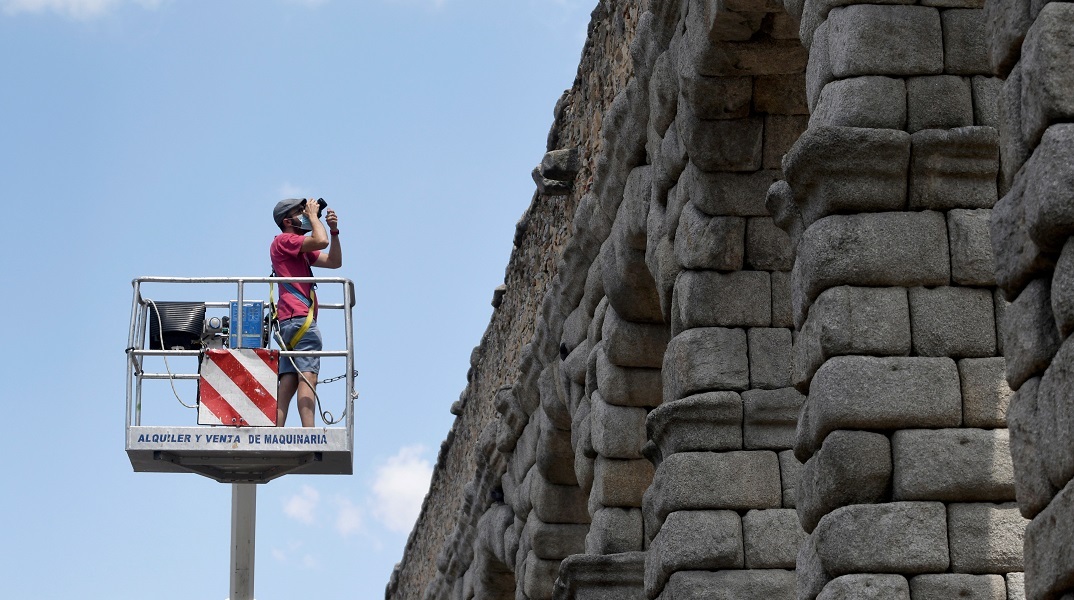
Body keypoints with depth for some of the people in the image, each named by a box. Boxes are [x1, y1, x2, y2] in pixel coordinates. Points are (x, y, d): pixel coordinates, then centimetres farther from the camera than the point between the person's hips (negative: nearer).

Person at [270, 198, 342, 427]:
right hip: (300, 317, -10)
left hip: (288, 321, 10)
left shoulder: (302, 250, 28)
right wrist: (313, 215, 1)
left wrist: (334, 230, 14)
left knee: (289, 382, 0)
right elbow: (321, 241, -15)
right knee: (308, 376, -18)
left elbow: (334, 261, 24)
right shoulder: (284, 240, 0)